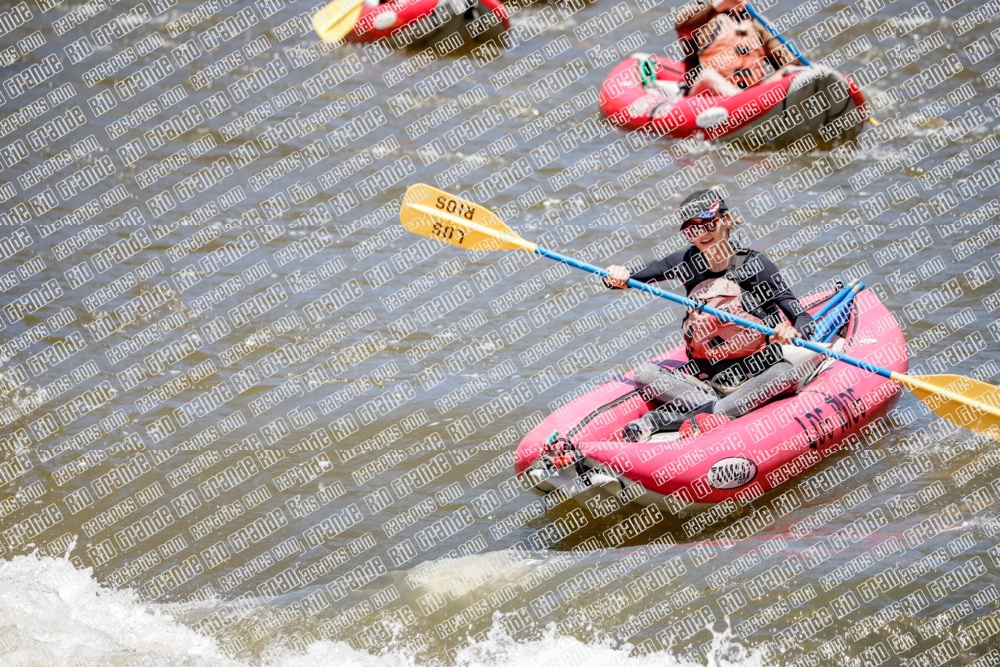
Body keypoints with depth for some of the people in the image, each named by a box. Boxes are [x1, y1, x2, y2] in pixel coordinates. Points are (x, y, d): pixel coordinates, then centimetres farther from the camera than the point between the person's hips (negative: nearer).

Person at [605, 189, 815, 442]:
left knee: (785, 374, -34)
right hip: (704, 378, 3)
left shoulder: (753, 264, -8)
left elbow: (803, 319, -14)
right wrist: (619, 278, -20)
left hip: (757, 377, -2)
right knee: (644, 373, -17)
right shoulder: (687, 262, 2)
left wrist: (793, 332, -38)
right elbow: (628, 279, 4)